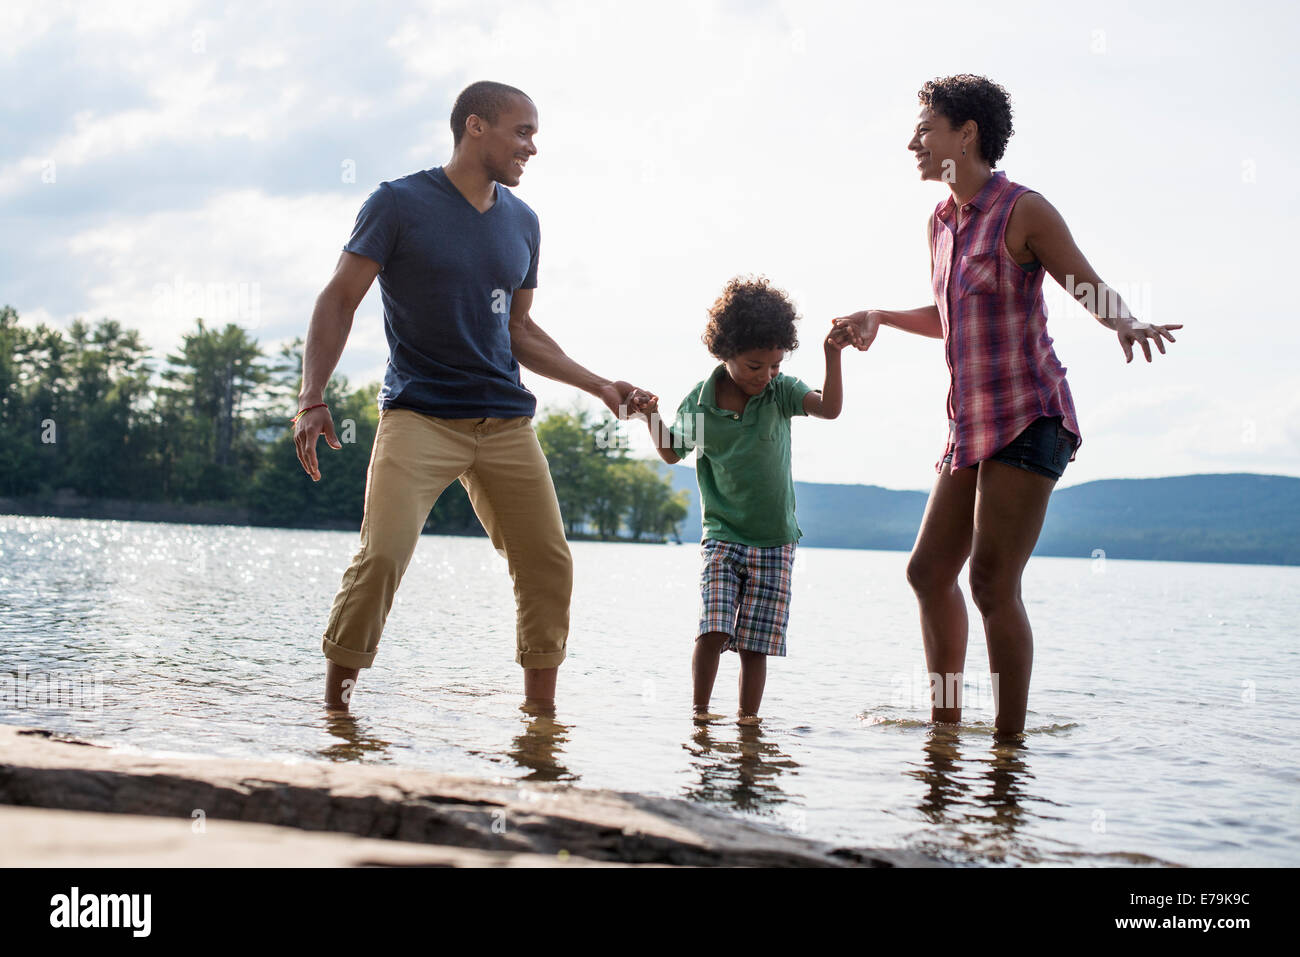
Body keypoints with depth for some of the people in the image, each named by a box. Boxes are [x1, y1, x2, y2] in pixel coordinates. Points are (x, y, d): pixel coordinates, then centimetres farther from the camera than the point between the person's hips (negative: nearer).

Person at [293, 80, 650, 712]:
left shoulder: (522, 223, 14)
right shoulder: (399, 204, -3)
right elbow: (339, 301, -5)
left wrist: (599, 386, 15)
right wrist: (311, 399, -17)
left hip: (506, 420, 6)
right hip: (418, 415, -5)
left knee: (548, 565, 2)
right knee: (381, 555, -20)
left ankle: (541, 711, 16)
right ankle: (334, 703, -5)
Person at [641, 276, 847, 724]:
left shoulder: (780, 391, -3)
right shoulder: (699, 402, -3)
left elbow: (829, 407, -19)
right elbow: (671, 452, 12)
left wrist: (833, 355, -31)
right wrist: (651, 417, -4)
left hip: (775, 541, 1)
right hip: (722, 536, 0)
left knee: (755, 641, 1)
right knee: (713, 628, -15)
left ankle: (747, 718, 11)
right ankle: (700, 711, 1)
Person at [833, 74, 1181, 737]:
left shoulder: (1023, 211, -8)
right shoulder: (941, 224, 15)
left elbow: (1094, 292, -7)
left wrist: (1126, 324, -28)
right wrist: (879, 318, 17)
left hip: (1028, 420, -9)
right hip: (971, 426, 9)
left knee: (992, 583, -13)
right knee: (929, 571, 10)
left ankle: (1011, 740, -5)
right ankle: (945, 721, 22)